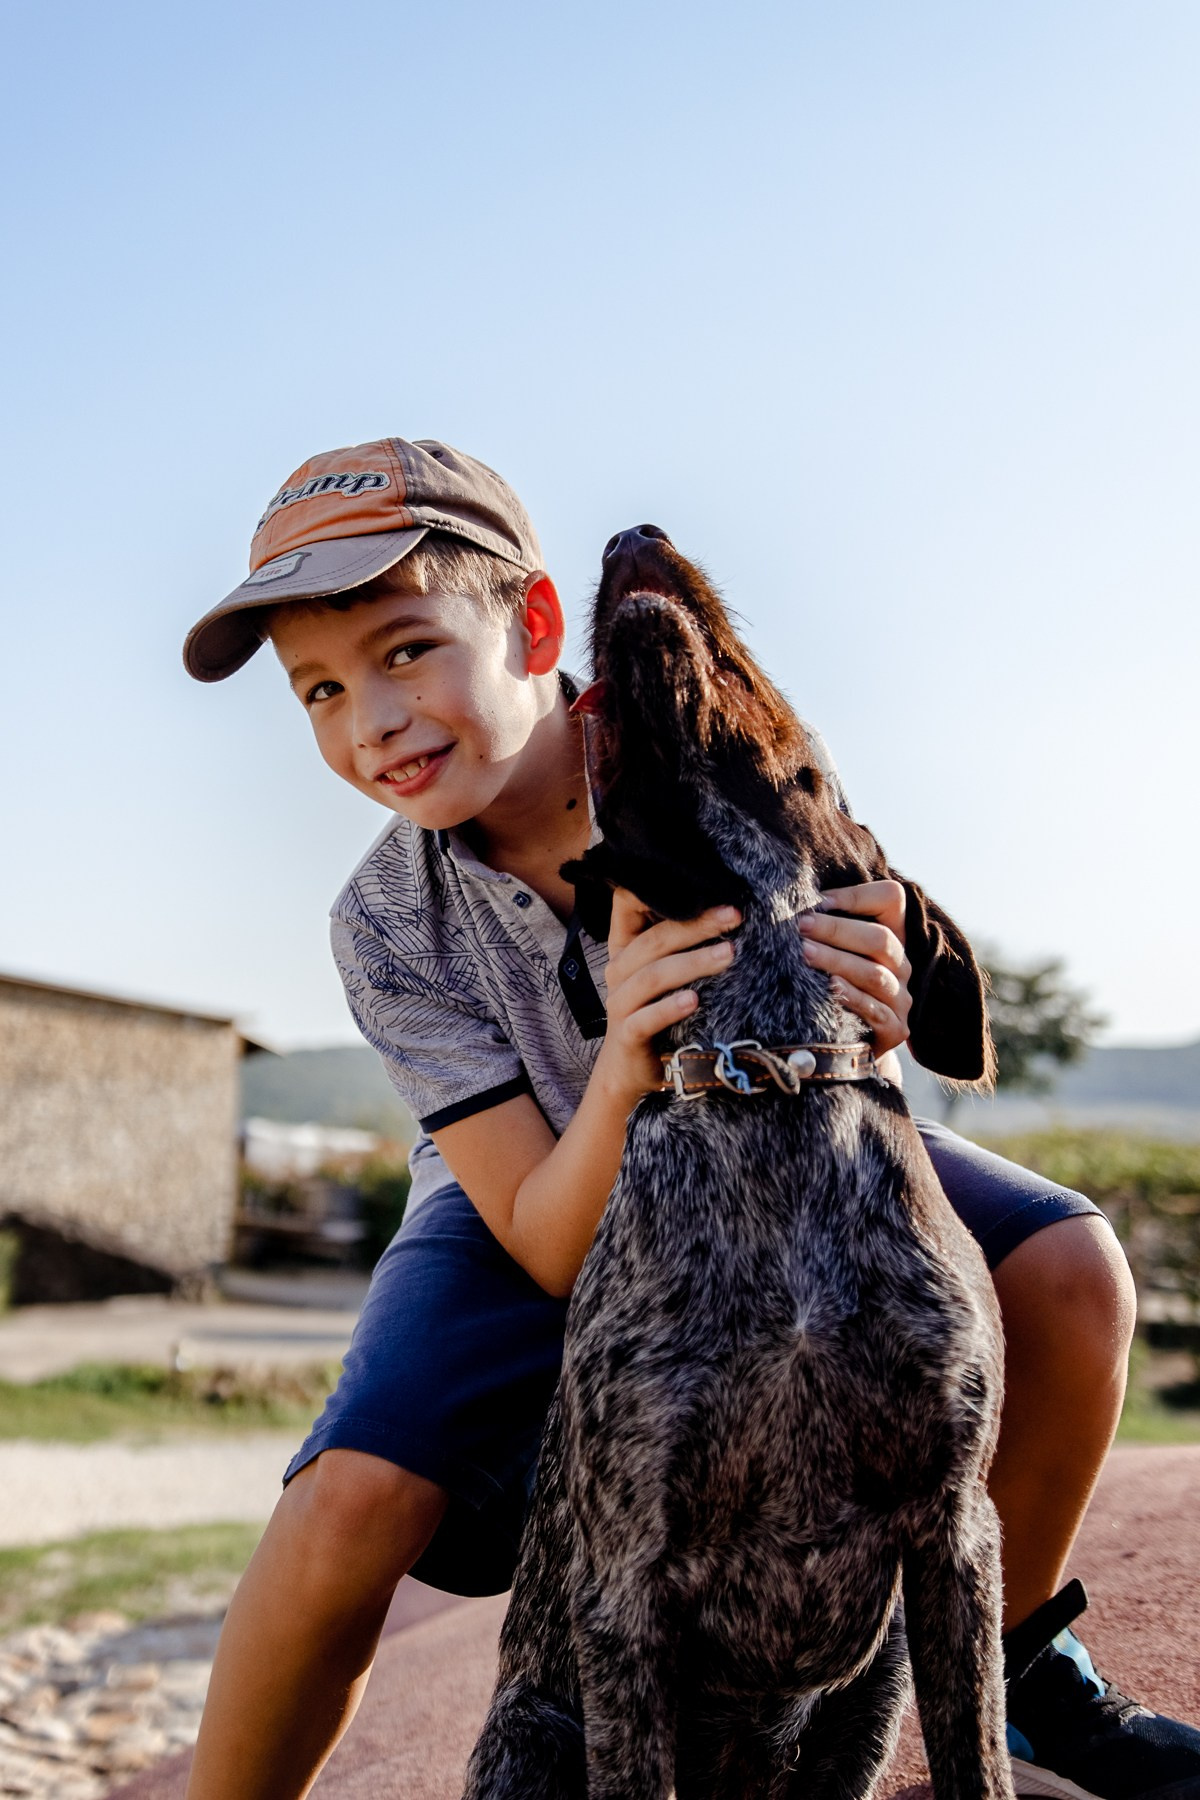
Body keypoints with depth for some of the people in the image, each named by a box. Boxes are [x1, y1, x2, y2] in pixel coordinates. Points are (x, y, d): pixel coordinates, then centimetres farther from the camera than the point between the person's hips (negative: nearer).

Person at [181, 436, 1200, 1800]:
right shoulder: (388, 928, -25)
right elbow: (559, 1251, -26)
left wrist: (880, 1009, -41)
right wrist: (622, 1074, -47)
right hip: (544, 1210, -2)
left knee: (1070, 1269, -18)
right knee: (352, 1506, -28)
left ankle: (1010, 1663, 7)